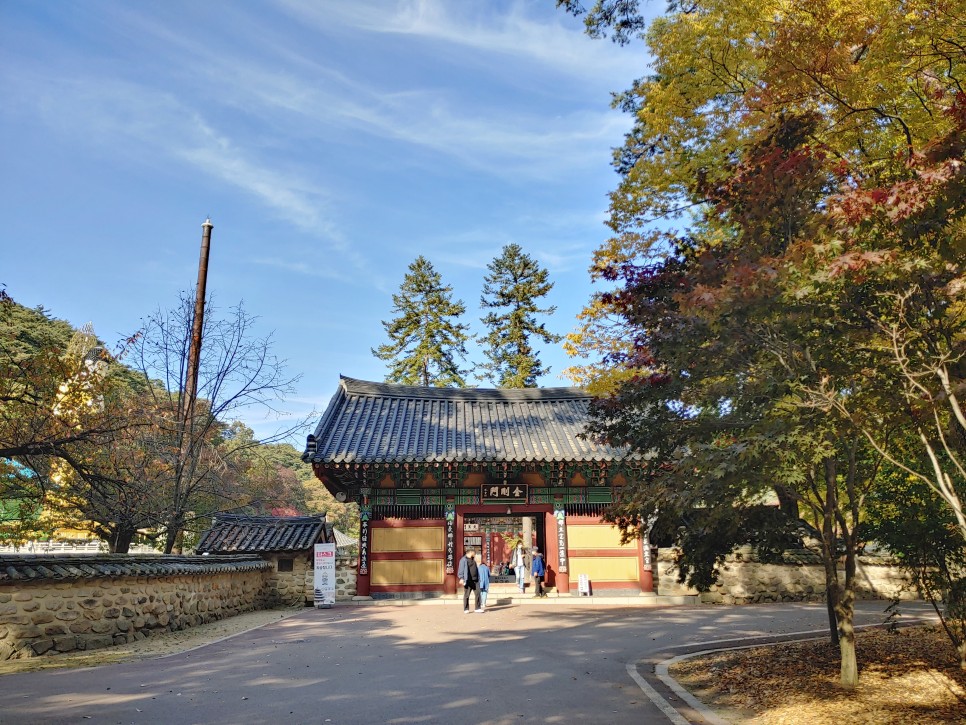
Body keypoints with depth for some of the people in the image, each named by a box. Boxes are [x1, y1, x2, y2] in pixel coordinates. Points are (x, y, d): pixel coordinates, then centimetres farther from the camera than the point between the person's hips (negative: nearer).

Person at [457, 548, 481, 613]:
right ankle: (466, 609, 9)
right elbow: (461, 570, -11)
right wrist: (461, 578, -20)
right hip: (468, 581, -7)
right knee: (466, 595, 0)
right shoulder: (463, 560, -5)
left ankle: (477, 608, 7)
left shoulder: (473, 560, 19)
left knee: (478, 593, 0)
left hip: (475, 580, 7)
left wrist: (478, 578, 22)